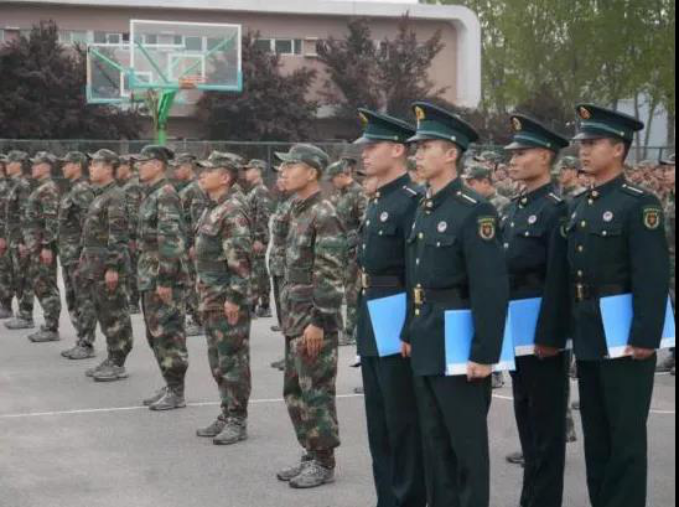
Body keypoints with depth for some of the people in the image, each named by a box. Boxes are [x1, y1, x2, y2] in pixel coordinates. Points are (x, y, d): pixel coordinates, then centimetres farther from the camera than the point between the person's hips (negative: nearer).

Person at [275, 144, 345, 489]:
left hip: (314, 320, -9)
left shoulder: (323, 215, -15)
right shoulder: (299, 211, 13)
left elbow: (331, 276, -19)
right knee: (294, 392, 14)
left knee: (316, 392, -1)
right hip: (295, 318, 9)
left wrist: (318, 321, -21)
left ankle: (324, 463, 9)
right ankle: (311, 455, 24)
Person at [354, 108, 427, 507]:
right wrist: (365, 319, 16)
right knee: (379, 423, 15)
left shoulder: (413, 201, -14)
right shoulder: (377, 202, 15)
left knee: (405, 422, -1)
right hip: (373, 326, 10)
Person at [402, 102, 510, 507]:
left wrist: (486, 353, -20)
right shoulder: (425, 210, 12)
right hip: (427, 346, 8)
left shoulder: (475, 211, -15)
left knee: (468, 443, 2)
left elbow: (493, 289, -19)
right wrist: (410, 333, 18)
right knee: (435, 441, 15)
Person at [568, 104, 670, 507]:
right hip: (588, 337, 8)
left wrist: (645, 337, -21)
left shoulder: (640, 204, -11)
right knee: (595, 433, 14)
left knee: (626, 435, 0)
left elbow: (654, 277, -17)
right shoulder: (580, 207, 13)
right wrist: (569, 328, 15)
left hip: (624, 335, -8)